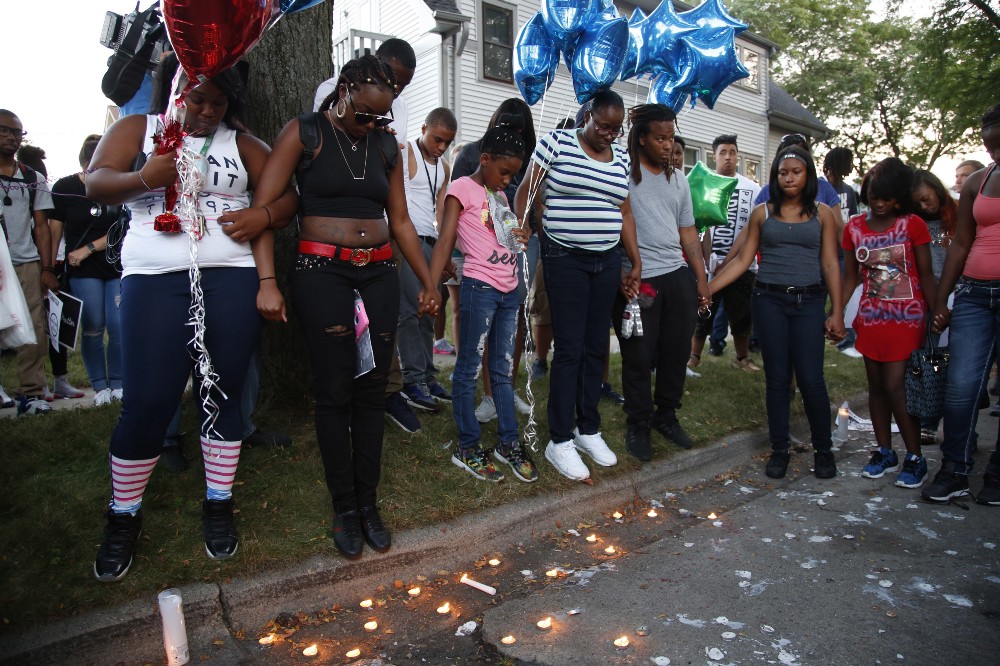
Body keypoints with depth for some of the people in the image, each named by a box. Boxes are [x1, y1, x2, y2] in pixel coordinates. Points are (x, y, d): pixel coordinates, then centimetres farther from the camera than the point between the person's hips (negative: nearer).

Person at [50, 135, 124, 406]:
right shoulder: (64, 188, 0)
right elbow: (55, 230, 0)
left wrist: (88, 249, -8)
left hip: (117, 267, 1)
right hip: (83, 272, -1)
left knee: (119, 327, -3)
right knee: (93, 329, 0)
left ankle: (118, 383, 10)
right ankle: (100, 386, 10)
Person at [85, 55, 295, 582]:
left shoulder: (242, 143, 16)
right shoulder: (137, 129, 14)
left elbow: (286, 197, 10)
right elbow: (96, 185, 1)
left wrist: (263, 214, -10)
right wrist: (144, 178, -19)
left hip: (234, 278, 2)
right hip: (156, 280, -1)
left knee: (223, 394, 6)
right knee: (147, 403, -4)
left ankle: (218, 506, 22)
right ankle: (123, 516, 17)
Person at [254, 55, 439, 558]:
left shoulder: (386, 145, 14)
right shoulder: (305, 132, 0)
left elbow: (400, 222, 18)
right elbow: (264, 205, -10)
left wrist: (427, 281, 16)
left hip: (379, 274, 4)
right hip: (322, 272, -4)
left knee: (372, 390, 6)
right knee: (334, 392, 0)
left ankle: (368, 502, 18)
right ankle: (344, 508, 14)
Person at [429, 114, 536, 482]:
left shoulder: (500, 195, 17)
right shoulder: (462, 188, -4)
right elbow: (446, 240, -12)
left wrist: (522, 239, 4)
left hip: (509, 290, 8)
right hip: (480, 287, -7)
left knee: (503, 370, 13)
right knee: (469, 369, 2)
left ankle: (508, 443, 22)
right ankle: (468, 448, 12)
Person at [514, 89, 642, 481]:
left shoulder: (621, 158, 12)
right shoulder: (557, 142, -2)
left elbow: (625, 214, 14)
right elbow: (525, 191, -1)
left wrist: (636, 264, 11)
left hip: (608, 260, 5)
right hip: (565, 259, -5)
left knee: (596, 348, 10)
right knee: (569, 349, -5)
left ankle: (588, 429, 23)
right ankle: (559, 441, 6)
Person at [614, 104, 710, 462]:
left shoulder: (678, 178, 16)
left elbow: (688, 232, 19)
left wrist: (701, 278, 14)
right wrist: (623, 277, -15)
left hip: (678, 276, 6)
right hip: (637, 280, -6)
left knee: (677, 351, 11)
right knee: (638, 357, 2)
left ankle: (666, 416, 30)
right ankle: (638, 426, 19)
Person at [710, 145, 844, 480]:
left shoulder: (822, 213, 7)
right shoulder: (762, 213, 7)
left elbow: (830, 264, 4)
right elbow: (742, 260, 4)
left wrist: (837, 312, -2)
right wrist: (705, 290, -4)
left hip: (808, 302, 0)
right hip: (769, 300, 1)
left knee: (811, 379, -5)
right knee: (777, 378, 4)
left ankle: (823, 449, 16)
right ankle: (779, 449, 16)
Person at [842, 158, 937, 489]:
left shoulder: (913, 225, -5)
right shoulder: (854, 227, 3)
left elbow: (926, 275, -3)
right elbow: (850, 276, 6)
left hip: (906, 318, -4)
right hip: (871, 318, 4)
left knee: (894, 385, -8)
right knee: (876, 386, 9)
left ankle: (915, 458, 7)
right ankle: (884, 452, 21)